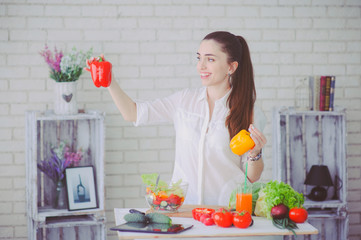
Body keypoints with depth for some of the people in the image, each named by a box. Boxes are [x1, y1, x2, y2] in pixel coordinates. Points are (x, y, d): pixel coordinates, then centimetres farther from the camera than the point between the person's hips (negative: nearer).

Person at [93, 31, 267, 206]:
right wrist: (109, 81, 3)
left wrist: (255, 154, -15)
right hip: (181, 205, 3)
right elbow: (132, 113, 13)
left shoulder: (249, 114, 0)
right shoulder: (184, 100, 9)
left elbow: (252, 178, 4)